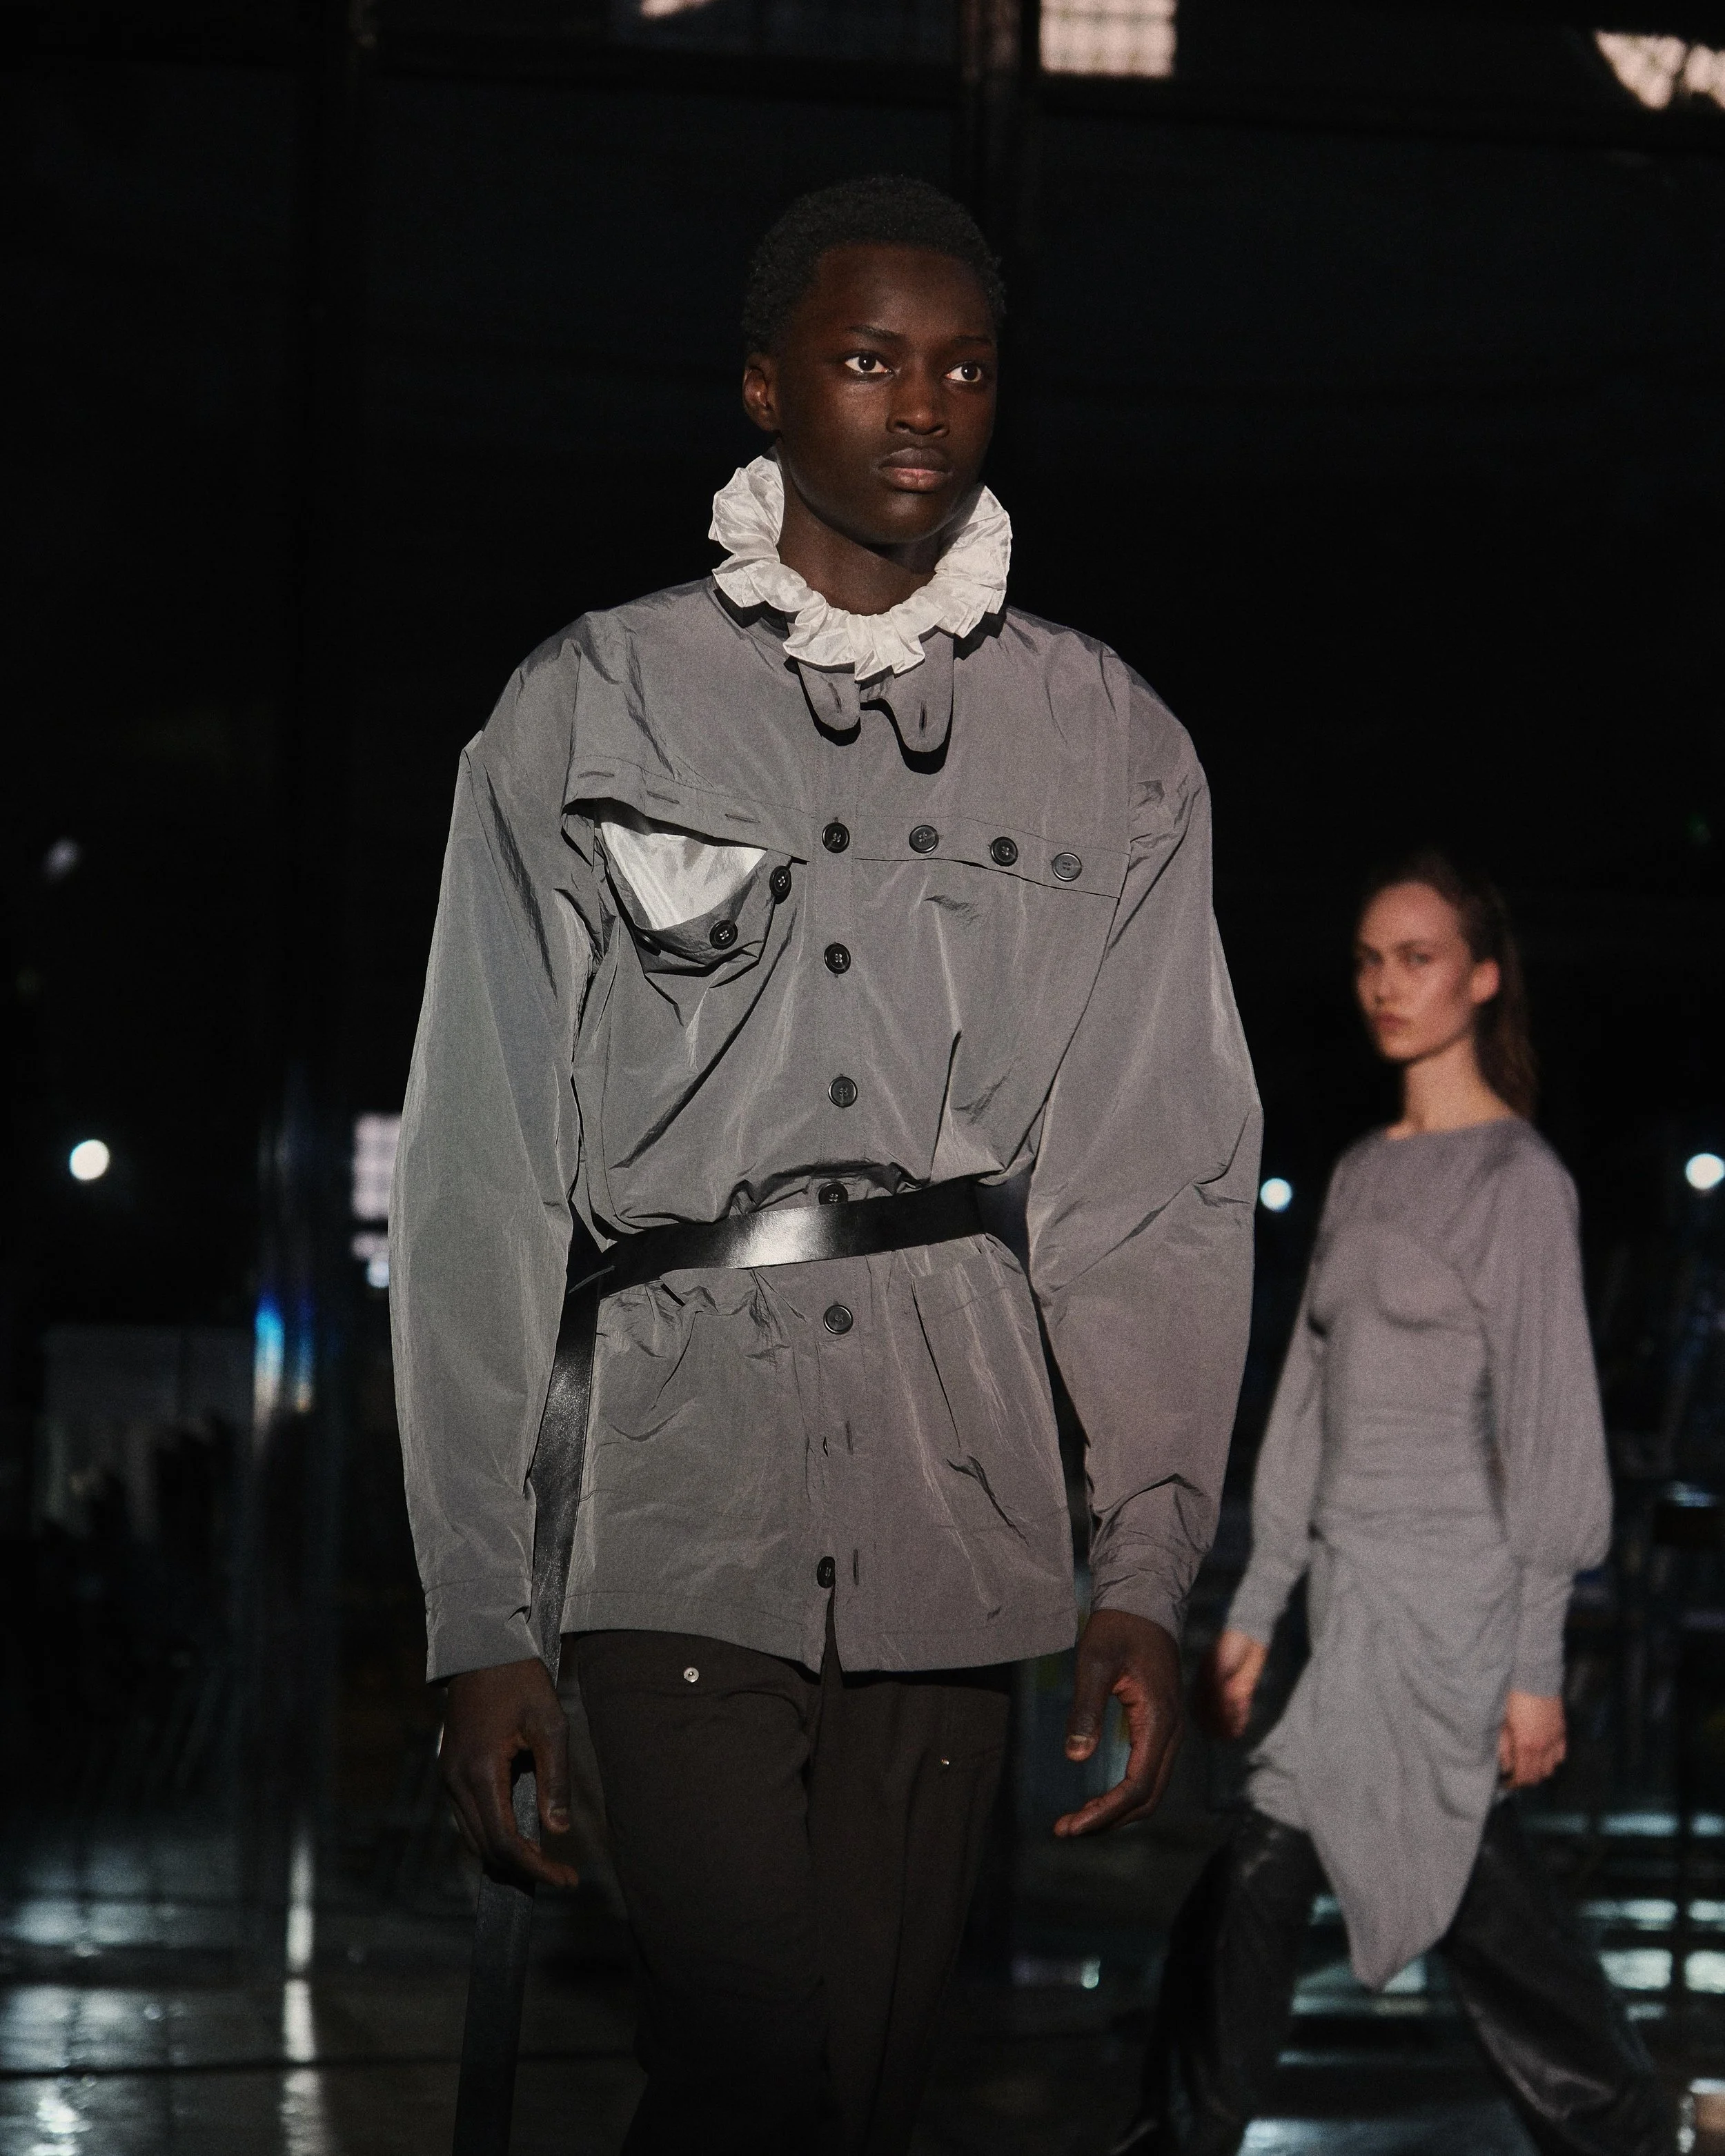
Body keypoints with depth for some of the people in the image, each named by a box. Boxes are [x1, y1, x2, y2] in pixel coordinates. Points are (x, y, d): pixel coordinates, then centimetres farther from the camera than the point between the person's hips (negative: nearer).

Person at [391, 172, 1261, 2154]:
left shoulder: (1113, 754, 11)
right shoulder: (585, 716, 5)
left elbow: (1159, 1183, 7)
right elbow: (479, 1179, 3)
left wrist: (1148, 1568, -4)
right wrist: (474, 1618, -3)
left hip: (957, 1543, 2)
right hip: (686, 1512, -2)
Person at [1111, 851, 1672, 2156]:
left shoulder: (1519, 1179, -6)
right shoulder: (1362, 1176, 15)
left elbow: (1550, 1422, -8)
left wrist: (1536, 1662, -11)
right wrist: (1256, 1608, 12)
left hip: (1447, 1595, -7)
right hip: (1354, 1587, 7)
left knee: (1260, 1882, -10)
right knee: (1480, 1893, 9)